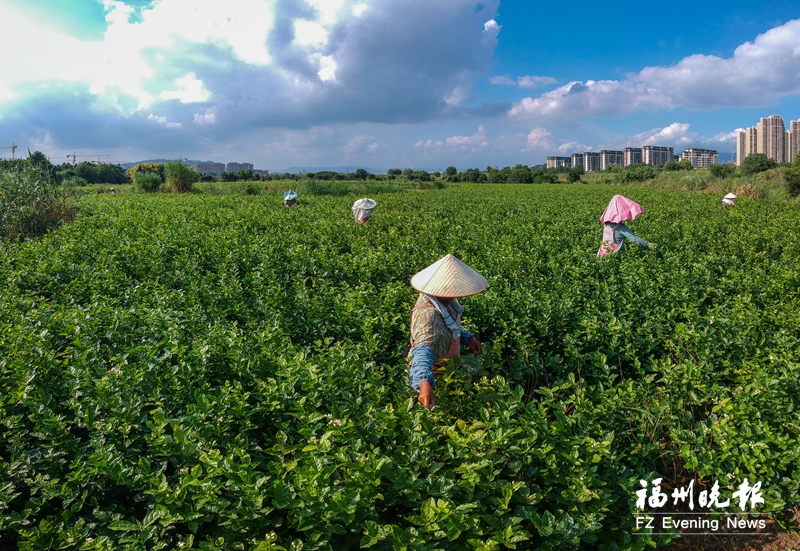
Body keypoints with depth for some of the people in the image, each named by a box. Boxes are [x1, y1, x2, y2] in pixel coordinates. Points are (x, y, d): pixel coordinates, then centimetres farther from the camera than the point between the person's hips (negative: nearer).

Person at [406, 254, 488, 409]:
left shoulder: (442, 300, -10)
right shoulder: (428, 314, -38)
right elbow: (423, 351, -53)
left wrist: (467, 338, -1)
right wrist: (424, 382, -68)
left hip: (446, 368, 8)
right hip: (433, 377, -8)